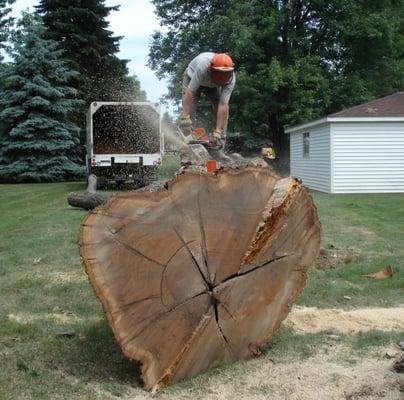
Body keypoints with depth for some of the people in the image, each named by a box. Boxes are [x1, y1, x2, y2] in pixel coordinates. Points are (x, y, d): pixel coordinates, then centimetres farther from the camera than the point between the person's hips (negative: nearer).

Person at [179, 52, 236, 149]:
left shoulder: (231, 79, -36)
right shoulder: (203, 67, -46)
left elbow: (223, 105, -37)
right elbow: (190, 92, -42)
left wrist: (217, 132, -40)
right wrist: (185, 118, -46)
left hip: (212, 85, 2)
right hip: (192, 78, -2)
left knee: (223, 108, -14)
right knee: (188, 108, -17)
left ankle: (221, 140, -4)